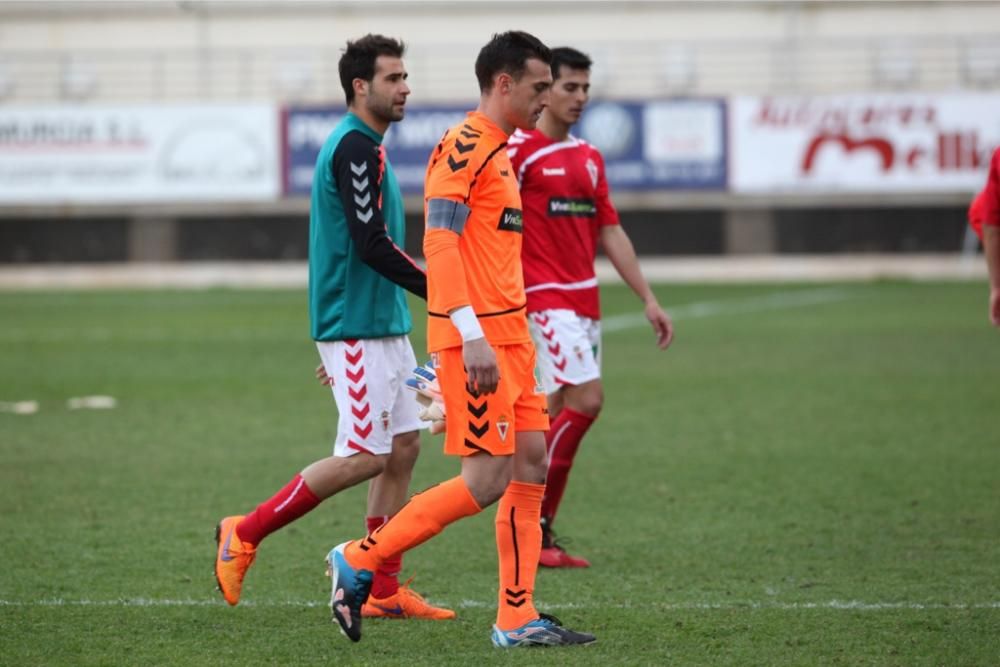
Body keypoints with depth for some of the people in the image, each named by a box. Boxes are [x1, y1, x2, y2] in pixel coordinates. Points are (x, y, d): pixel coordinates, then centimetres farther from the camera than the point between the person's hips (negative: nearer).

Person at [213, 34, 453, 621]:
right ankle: (245, 534, 0)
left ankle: (383, 589, 9)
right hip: (357, 329, -10)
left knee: (403, 447, 7)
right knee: (365, 456, -9)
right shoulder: (357, 148, -15)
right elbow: (372, 245, -21)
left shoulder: (357, 146, 17)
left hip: (383, 325, 10)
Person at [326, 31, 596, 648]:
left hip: (508, 336, 10)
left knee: (531, 465, 6)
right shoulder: (463, 148, -12)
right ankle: (359, 560, 1)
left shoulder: (499, 153, 19)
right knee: (487, 480, -10)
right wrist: (471, 336, -25)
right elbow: (439, 244, -19)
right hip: (476, 339, -10)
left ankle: (518, 619, 8)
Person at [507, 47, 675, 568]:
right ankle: (531, 525, -8)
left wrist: (648, 299, 13)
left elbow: (610, 232, 17)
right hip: (545, 296, -8)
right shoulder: (518, 151, -9)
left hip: (585, 300, 8)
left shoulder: (589, 158, 15)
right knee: (586, 399, -16)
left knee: (560, 413, 6)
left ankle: (536, 535, 10)